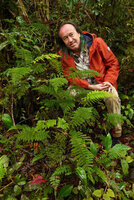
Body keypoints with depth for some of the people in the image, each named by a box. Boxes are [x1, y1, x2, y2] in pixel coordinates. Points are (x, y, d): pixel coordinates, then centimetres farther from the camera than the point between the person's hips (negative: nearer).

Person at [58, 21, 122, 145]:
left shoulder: (97, 43, -9)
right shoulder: (64, 55, -4)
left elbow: (113, 63, -2)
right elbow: (70, 77, -6)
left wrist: (108, 81, -19)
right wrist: (91, 87, -20)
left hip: (102, 83, -1)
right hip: (82, 87, 2)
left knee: (112, 98, -31)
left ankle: (116, 135, -10)